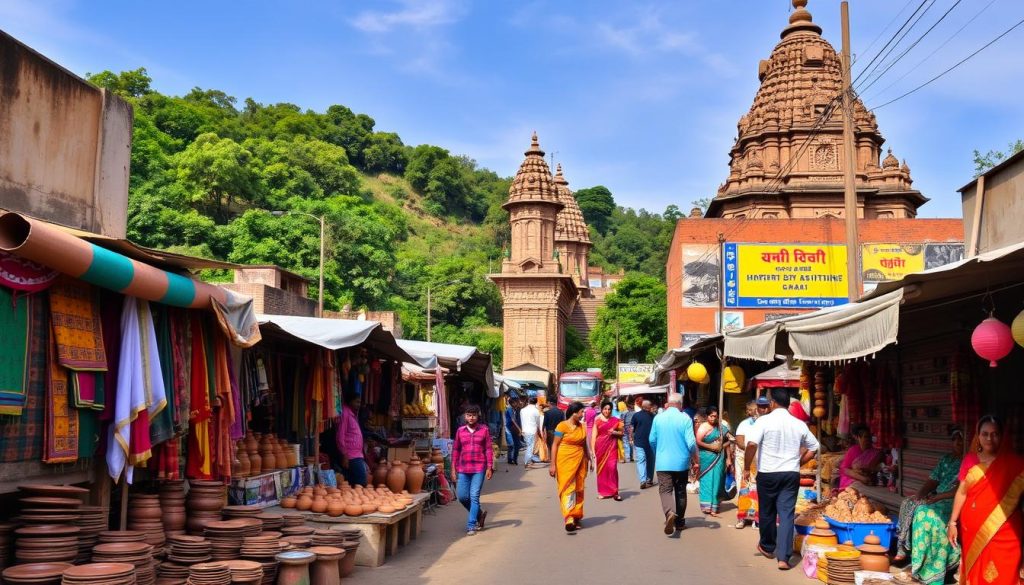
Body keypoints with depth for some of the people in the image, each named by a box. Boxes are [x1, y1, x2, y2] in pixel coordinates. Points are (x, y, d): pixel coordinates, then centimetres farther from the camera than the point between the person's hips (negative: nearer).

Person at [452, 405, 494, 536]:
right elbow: (455, 450, 12)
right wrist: (454, 468, 8)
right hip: (463, 469, 3)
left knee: (474, 496, -6)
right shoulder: (460, 431, 7)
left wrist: (490, 467, -4)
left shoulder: (484, 430, 1)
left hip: (479, 469, -3)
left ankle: (471, 526, 1)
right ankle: (479, 513, 28)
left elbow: (488, 449, 1)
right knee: (461, 496, 3)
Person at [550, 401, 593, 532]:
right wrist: (553, 465, -10)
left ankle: (577, 517, 18)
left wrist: (589, 459, 16)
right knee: (567, 489, -10)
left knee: (579, 490, 9)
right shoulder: (562, 426, -8)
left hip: (580, 461, 6)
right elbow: (555, 445, -7)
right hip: (565, 461, -6)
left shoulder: (582, 426, 10)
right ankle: (569, 518, -17)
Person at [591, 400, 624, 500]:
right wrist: (592, 449, -6)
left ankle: (614, 492, -4)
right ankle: (603, 492, 14)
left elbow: (621, 433, 15)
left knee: (612, 468, -10)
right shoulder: (597, 421, 5)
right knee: (601, 469, 4)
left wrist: (614, 432, -6)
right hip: (600, 447, 0)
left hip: (612, 446, 0)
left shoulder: (615, 421, 9)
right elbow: (593, 436, 2)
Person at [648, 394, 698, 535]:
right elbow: (691, 443, -11)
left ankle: (669, 513, -31)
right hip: (681, 462, 0)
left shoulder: (658, 418, 0)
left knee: (665, 490, -3)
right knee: (680, 492, 14)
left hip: (663, 463, 0)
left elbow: (652, 440, 8)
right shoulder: (685, 418, -7)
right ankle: (679, 522, 23)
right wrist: (695, 461, 2)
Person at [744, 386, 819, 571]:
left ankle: (767, 547, 34)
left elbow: (752, 444, -19)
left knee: (766, 512, 15)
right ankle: (783, 557, -7)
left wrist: (747, 468, -8)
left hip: (767, 474, -2)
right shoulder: (799, 424, 4)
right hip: (791, 474, 2)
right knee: (787, 514, 0)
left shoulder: (765, 420, -8)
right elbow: (813, 449, 12)